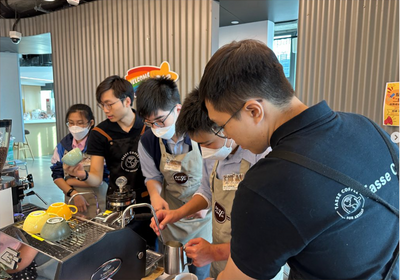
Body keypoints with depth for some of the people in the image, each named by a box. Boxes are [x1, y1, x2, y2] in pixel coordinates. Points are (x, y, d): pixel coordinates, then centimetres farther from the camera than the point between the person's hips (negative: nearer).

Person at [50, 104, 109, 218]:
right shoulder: (63, 145, 3)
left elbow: (103, 178, -16)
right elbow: (57, 175, 5)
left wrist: (70, 181, -6)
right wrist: (74, 194, -10)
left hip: (96, 202, -4)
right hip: (71, 201, 4)